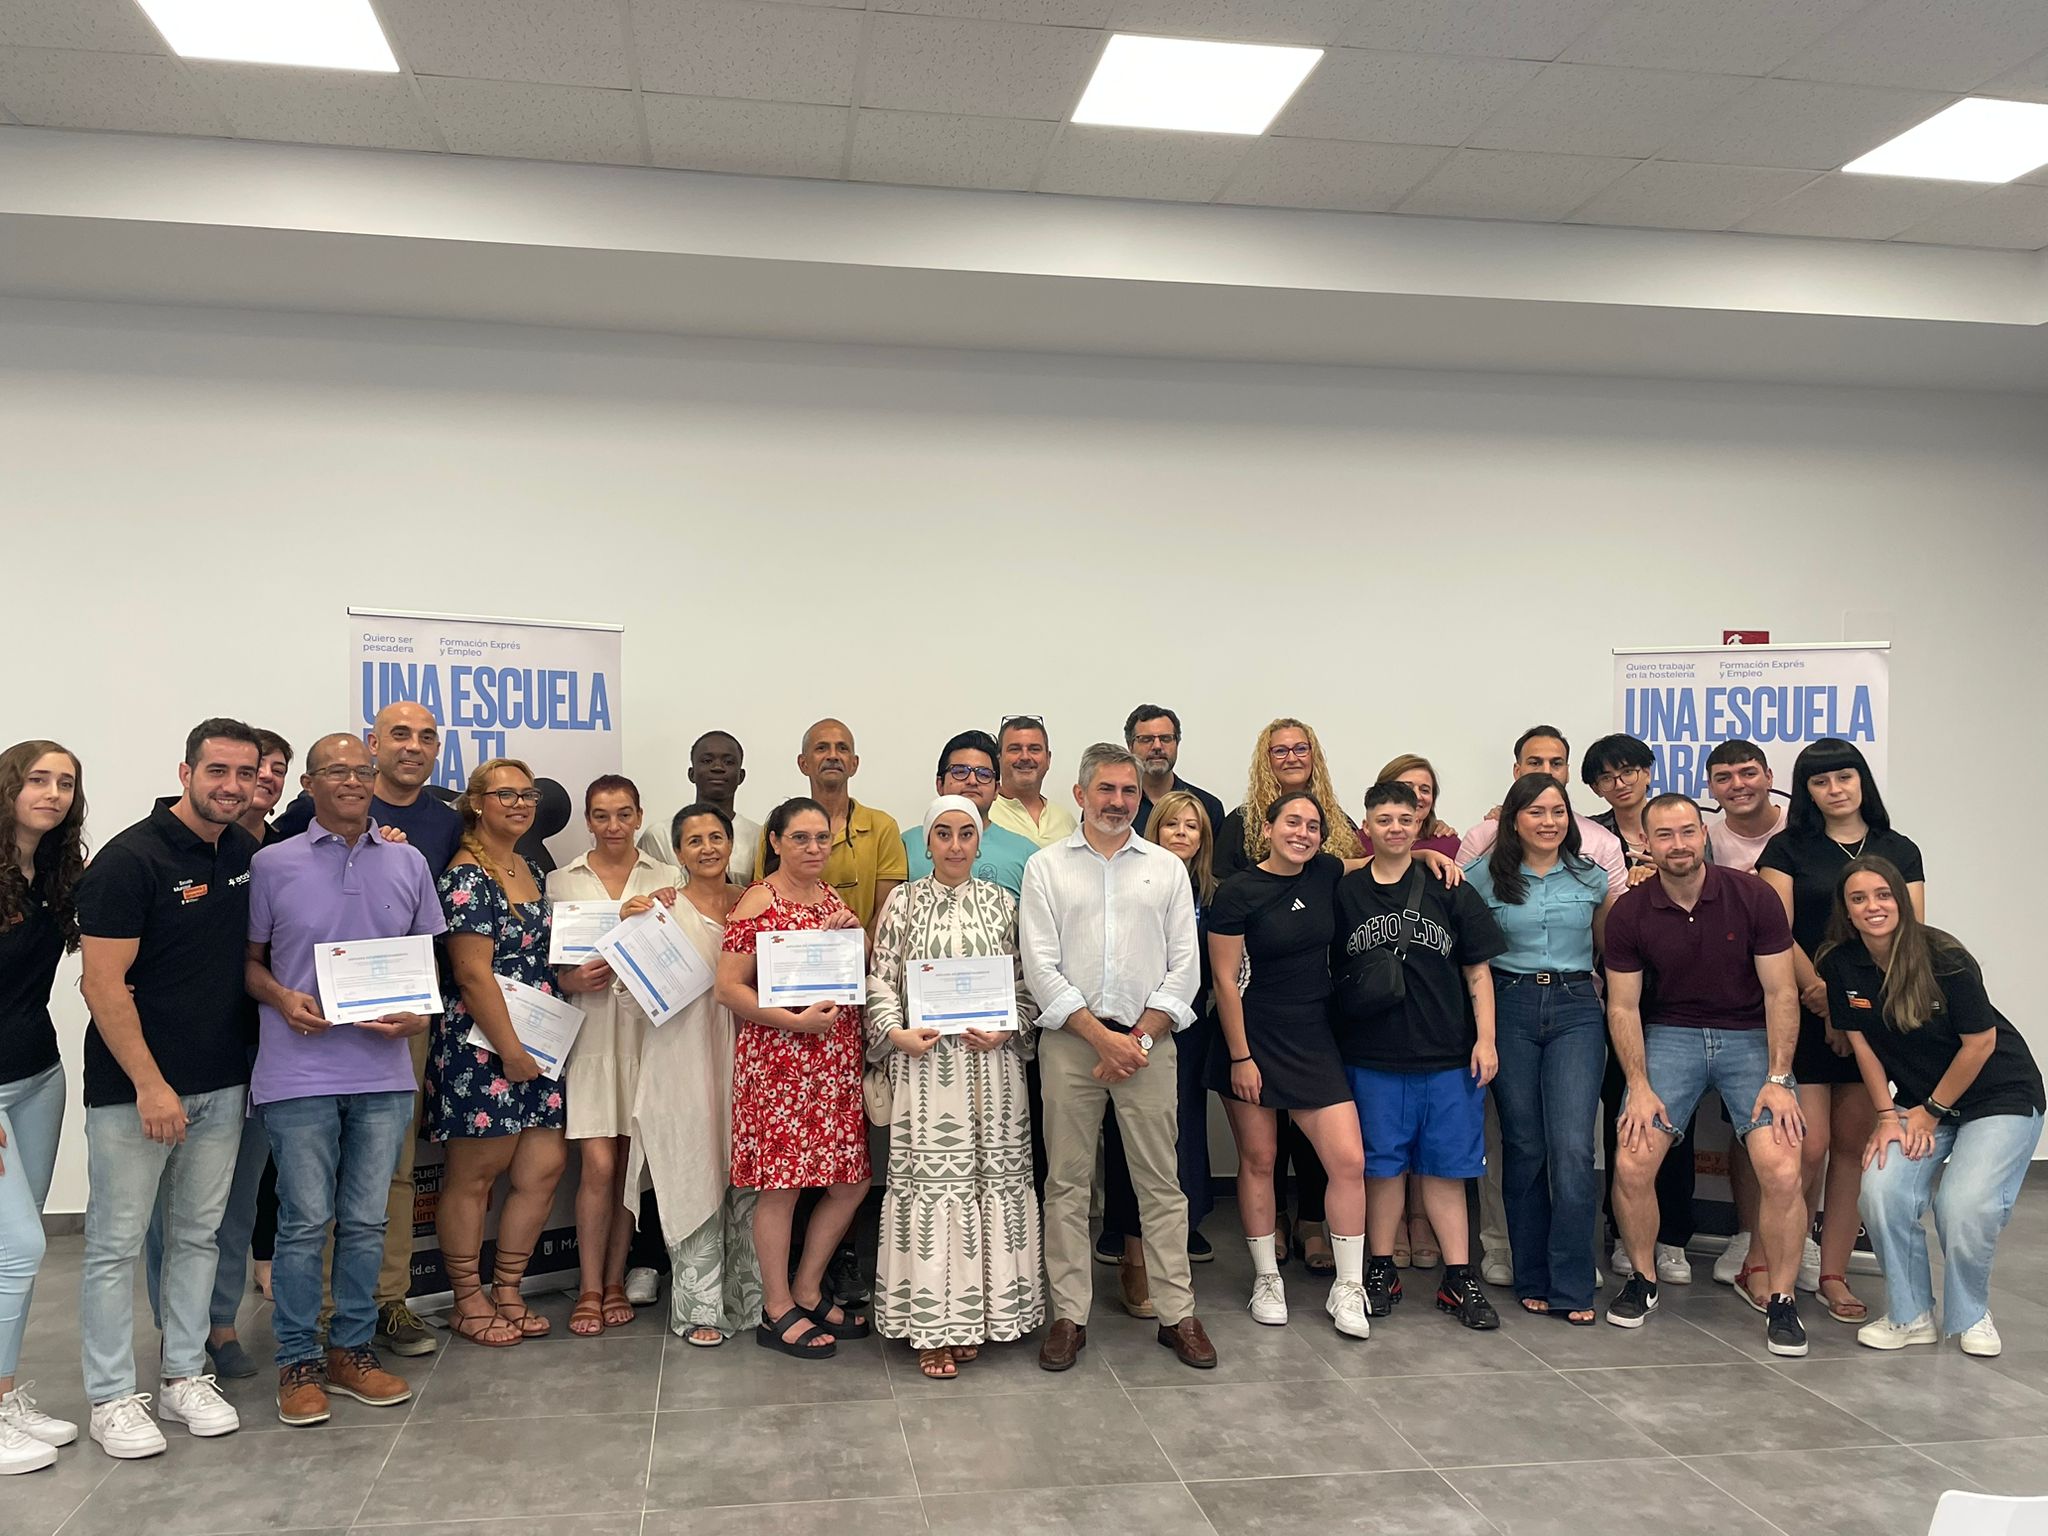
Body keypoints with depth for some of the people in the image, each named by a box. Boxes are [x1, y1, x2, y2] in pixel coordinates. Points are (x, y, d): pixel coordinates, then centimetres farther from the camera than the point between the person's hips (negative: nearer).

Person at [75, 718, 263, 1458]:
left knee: (198, 1234, 14)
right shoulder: (130, 858, -14)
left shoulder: (247, 853, 5)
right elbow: (103, 984, -16)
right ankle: (112, 1398, 15)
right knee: (116, 1244, 4)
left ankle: (185, 1378, 25)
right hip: (133, 1086, -6)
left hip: (222, 1083, 6)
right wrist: (150, 1085, -18)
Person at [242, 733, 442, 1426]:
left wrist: (419, 1012, -5)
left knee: (366, 1220, 10)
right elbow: (247, 959, 7)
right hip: (299, 1074, -2)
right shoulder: (273, 865, 1)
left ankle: (352, 1350, 23)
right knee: (305, 1221, 2)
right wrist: (282, 999, -13)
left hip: (383, 1070, 3)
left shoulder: (409, 864, 8)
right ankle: (298, 1362, 16)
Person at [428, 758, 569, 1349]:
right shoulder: (466, 876, -12)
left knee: (545, 1166, 6)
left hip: (535, 1045, 8)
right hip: (482, 1046, -8)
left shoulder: (532, 871, 14)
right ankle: (468, 1301, 17)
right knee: (473, 1175, 3)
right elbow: (473, 972, -17)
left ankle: (507, 1290, 20)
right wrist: (509, 1049, -16)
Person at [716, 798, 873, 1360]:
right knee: (780, 1182, 1)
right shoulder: (759, 902, -8)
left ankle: (807, 1292, 27)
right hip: (779, 1059, -7)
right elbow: (729, 987, -12)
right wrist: (795, 1021, -21)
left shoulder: (834, 899, 14)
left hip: (838, 1059, 8)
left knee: (851, 1181, 10)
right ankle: (777, 1312, 15)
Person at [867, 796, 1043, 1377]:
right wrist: (896, 1033, -11)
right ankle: (934, 1326, 7)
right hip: (924, 1062, -2)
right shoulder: (904, 903, 4)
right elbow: (880, 979, 3)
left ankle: (978, 1313, 17)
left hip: (991, 1064, 2)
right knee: (929, 1178, -2)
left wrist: (1007, 1030, -8)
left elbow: (1026, 982, 8)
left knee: (993, 1176, 4)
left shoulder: (1003, 904, 7)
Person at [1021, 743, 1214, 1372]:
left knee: (1161, 1183, 4)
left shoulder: (1167, 868, 9)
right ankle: (1069, 1315, 14)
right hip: (1069, 1040, -1)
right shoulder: (1045, 867, 5)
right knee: (1067, 1183, 4)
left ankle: (1177, 1314, 14)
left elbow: (1184, 967, 4)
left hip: (1148, 1039, 1)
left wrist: (1139, 1039, -6)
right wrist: (1102, 1037, -9)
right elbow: (1041, 967, -2)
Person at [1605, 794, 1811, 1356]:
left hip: (1749, 1036, -1)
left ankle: (1783, 1299, 7)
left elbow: (1781, 994, -6)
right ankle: (1643, 1279, 14)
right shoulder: (1629, 914, -7)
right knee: (1632, 1165, -12)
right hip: (1669, 1035, 1)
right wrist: (1639, 1086, -9)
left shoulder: (1753, 897, -10)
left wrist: (1779, 1080, -11)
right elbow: (1623, 1006, -1)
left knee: (1782, 1171, -16)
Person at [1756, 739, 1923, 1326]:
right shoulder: (1788, 848, 3)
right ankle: (1760, 1265, 6)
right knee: (1810, 1145, -8)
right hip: (1806, 1013, -3)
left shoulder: (1900, 852, 10)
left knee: (1854, 1146, 5)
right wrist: (1826, 997, -15)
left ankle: (1832, 1275, 14)